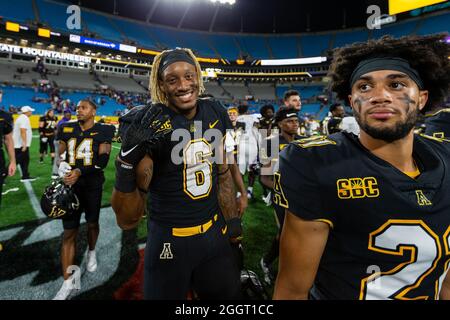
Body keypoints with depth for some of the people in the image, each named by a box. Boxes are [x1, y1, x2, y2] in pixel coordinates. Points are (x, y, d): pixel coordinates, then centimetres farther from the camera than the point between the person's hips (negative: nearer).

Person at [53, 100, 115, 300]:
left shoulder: (103, 131, -5)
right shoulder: (67, 129, 7)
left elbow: (102, 160, -12)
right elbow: (60, 155, 11)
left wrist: (80, 172, -23)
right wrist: (62, 168, -10)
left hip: (92, 185, -2)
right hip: (71, 185, 3)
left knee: (92, 223, 15)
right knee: (69, 232, 3)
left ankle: (91, 252, 47)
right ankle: (67, 282, 12)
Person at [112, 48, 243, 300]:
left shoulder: (214, 113, -2)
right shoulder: (150, 126, -19)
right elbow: (128, 220, -19)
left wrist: (233, 220, 10)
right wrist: (127, 162, -34)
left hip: (214, 232, 5)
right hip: (170, 240, -5)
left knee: (229, 293, 22)